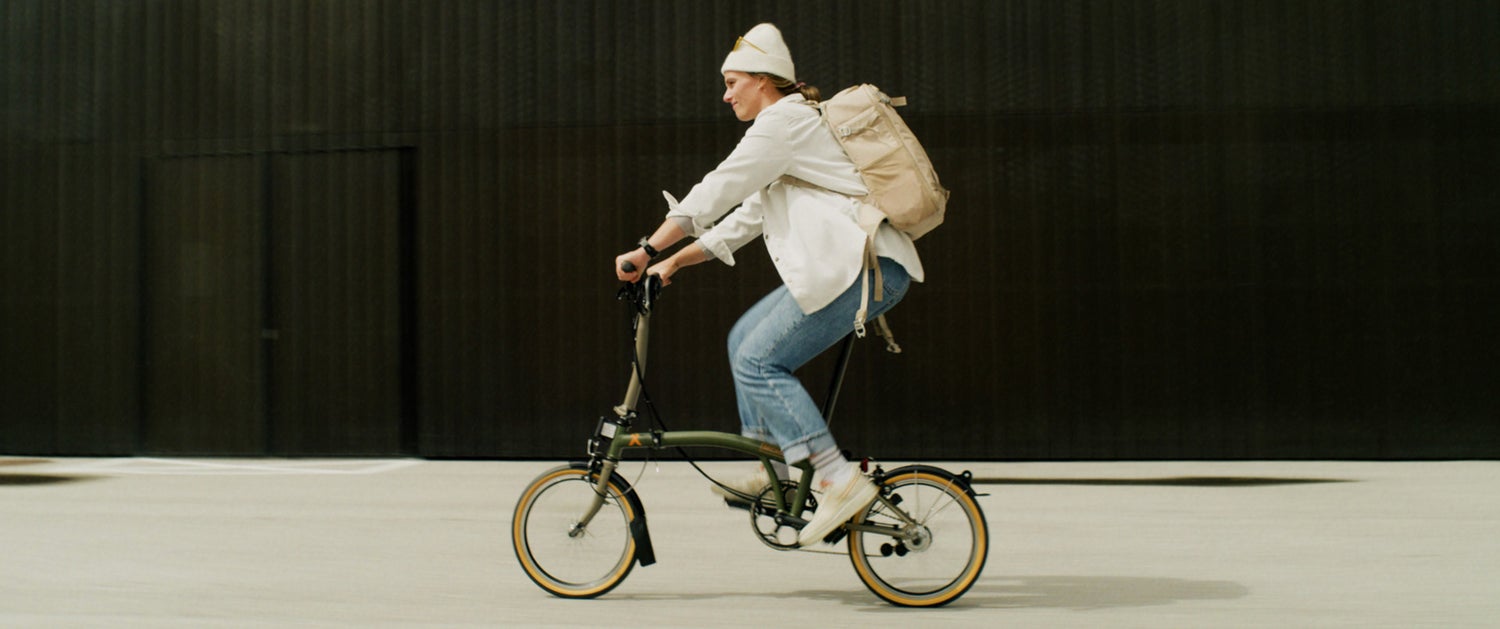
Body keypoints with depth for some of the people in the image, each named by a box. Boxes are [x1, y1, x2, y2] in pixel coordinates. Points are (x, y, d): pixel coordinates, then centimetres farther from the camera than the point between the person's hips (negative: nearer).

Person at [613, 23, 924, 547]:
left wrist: (647, 249, -7)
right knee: (745, 338, 13)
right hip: (842, 266, 10)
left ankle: (842, 480, -14)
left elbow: (717, 190, -11)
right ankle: (772, 465, 14)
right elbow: (747, 216, 27)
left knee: (757, 362, -11)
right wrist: (674, 263, 24)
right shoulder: (789, 124, 26)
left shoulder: (784, 120, -6)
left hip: (865, 266, -10)